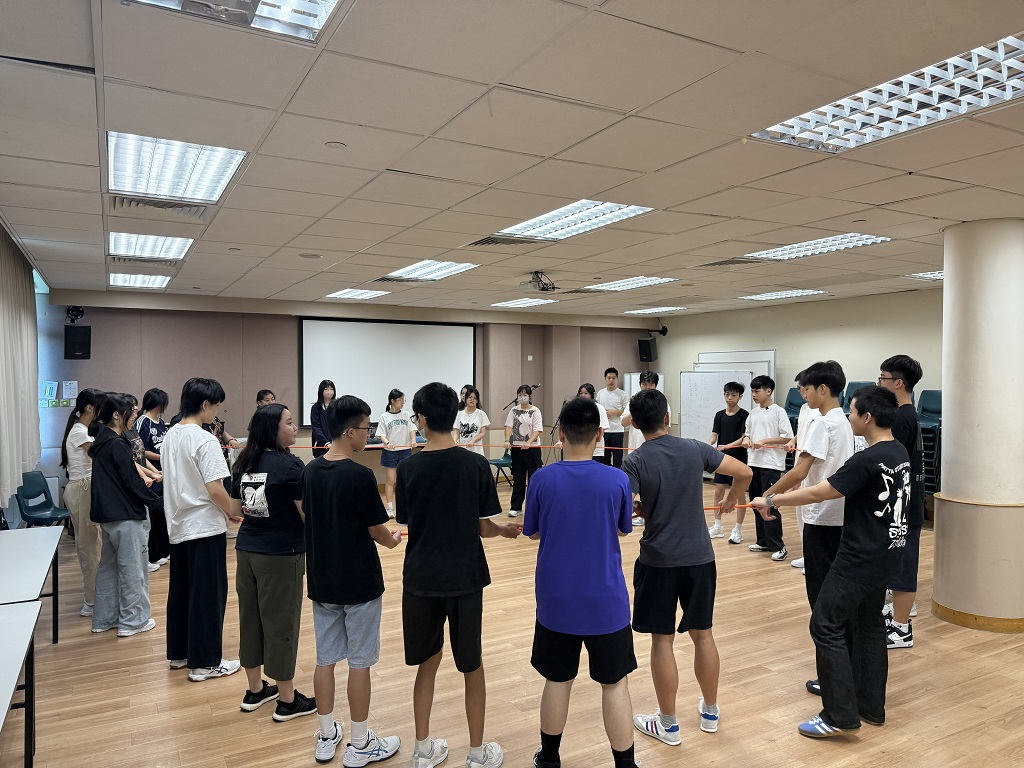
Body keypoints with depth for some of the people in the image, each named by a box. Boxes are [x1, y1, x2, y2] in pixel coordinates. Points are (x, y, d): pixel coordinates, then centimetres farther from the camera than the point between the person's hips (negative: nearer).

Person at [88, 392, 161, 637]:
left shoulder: (101, 442, 10)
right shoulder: (117, 444, -18)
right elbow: (132, 481, -17)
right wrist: (155, 500, -5)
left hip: (106, 513, 9)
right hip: (125, 515, -9)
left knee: (109, 565, 17)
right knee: (132, 568, 2)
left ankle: (104, 618, 27)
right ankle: (132, 620, 11)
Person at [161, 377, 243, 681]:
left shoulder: (170, 436, 7)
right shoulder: (205, 440, -19)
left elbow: (174, 480, 13)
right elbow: (215, 489, -23)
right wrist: (232, 513, -7)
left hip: (178, 525, 9)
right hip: (204, 527, -9)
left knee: (180, 590, 18)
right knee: (208, 594, 1)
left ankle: (179, 653, 30)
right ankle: (204, 663, 9)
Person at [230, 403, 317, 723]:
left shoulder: (243, 464, 4)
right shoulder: (289, 465, -17)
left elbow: (235, 511, 10)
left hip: (246, 550, 7)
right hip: (281, 554, -7)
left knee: (251, 617, 16)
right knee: (281, 622, 4)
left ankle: (255, 690, 32)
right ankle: (287, 701, 17)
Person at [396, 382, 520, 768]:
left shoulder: (408, 468, -7)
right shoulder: (476, 465, -11)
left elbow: (407, 526, 0)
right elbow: (484, 527, -6)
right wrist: (506, 530, 15)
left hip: (421, 578, 2)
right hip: (464, 578, -1)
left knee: (428, 663, 18)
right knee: (472, 666, 14)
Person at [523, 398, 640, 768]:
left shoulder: (542, 479, -11)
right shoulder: (618, 481, -12)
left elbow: (532, 532, 3)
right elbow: (623, 530, 5)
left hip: (556, 601, 2)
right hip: (606, 601, -1)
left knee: (557, 681, 17)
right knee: (615, 684, 13)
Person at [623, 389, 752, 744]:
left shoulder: (635, 462, -12)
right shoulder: (696, 449, -2)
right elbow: (744, 472, 3)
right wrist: (731, 501, 20)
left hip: (658, 561, -4)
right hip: (700, 557, 4)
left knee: (662, 641, 8)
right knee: (702, 634, 18)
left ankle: (668, 724, 20)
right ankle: (710, 712, 34)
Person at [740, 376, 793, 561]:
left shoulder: (778, 411, -7)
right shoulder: (753, 412, 12)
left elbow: (788, 437, -10)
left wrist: (765, 441, -17)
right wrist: (746, 439, -2)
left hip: (771, 464, -7)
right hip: (754, 463, 7)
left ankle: (778, 546, -1)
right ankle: (763, 541, 21)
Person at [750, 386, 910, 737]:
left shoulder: (867, 461, -23)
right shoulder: (900, 452, 5)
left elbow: (816, 493, -21)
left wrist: (771, 501, -10)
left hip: (861, 559, -9)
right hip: (887, 555, 9)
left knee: (826, 625, -3)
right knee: (869, 624, 18)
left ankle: (840, 715, 2)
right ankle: (871, 707, 27)